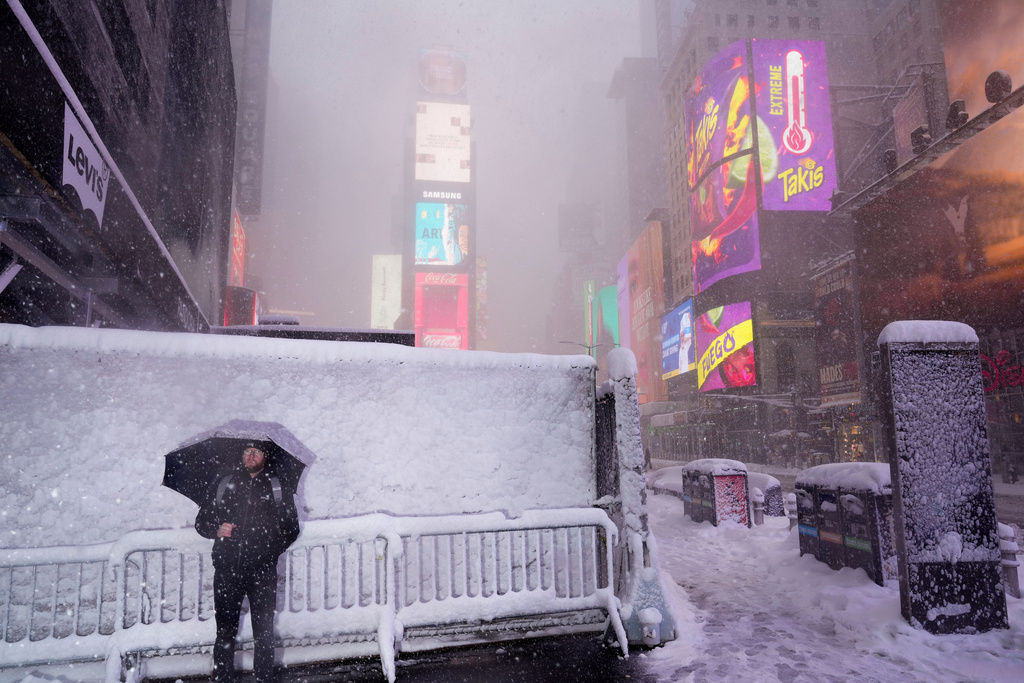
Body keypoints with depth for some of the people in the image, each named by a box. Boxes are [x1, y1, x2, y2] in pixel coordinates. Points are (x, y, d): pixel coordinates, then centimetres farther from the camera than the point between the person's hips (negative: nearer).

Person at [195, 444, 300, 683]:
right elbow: (201, 521, 15)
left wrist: (273, 550, 2)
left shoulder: (278, 488, 9)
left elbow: (292, 528, 13)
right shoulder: (223, 485, 13)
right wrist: (216, 530, -5)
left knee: (264, 631, 1)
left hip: (263, 572, -1)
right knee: (225, 631, 4)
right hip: (227, 569, 1)